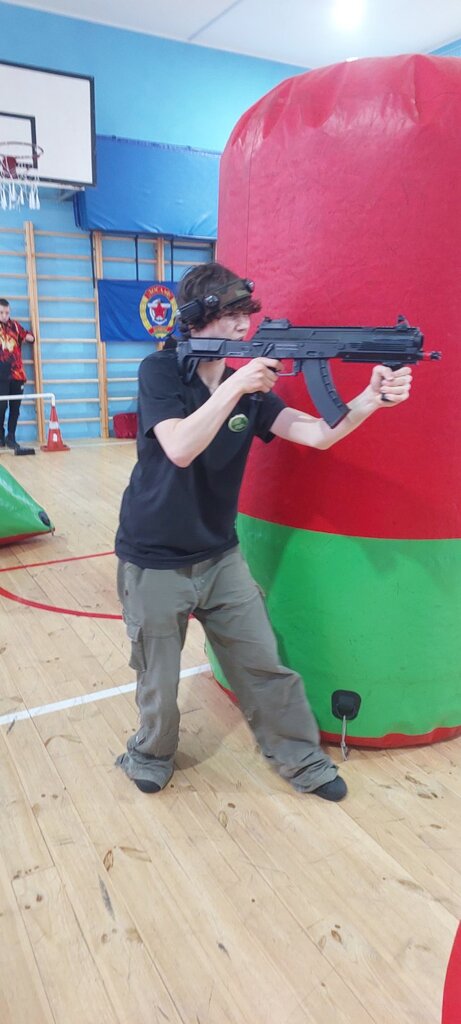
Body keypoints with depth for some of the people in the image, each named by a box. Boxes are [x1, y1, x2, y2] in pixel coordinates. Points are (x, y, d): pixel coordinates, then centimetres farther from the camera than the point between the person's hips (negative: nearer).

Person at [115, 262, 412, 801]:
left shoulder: (248, 387, 1)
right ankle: (152, 754, 40)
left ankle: (303, 761, 29)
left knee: (264, 665, 9)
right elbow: (180, 449, -29)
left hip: (220, 556, 4)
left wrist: (370, 398, -27)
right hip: (154, 563, -4)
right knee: (159, 683, 11)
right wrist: (233, 387, -33)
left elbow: (316, 434, -11)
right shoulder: (160, 370, -12)